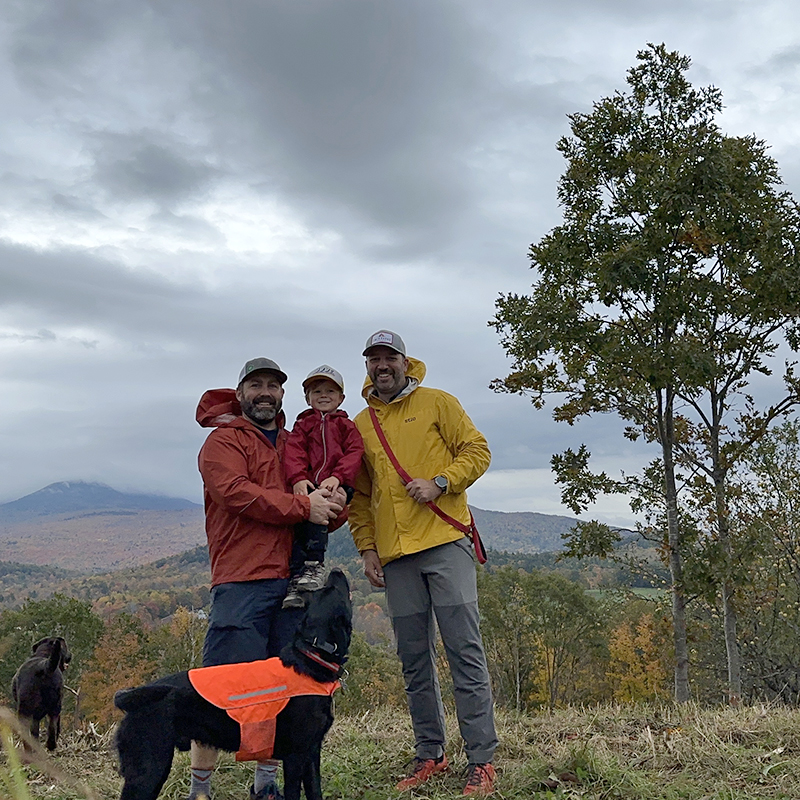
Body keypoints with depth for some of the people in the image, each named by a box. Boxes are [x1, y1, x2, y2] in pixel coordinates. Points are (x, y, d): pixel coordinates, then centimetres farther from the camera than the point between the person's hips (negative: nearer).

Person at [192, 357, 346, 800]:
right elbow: (237, 492, -14)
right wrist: (303, 507, -15)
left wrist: (333, 506, -3)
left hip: (292, 580, 6)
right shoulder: (223, 441, 5)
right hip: (241, 581, -6)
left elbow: (326, 517, 22)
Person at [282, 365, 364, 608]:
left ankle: (315, 565, -27)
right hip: (306, 487, 2)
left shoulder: (345, 425, 21)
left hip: (335, 486, -2)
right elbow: (293, 452, 6)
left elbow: (355, 453, 5)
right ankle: (296, 578, -19)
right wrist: (298, 478, -15)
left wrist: (337, 476, -15)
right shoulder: (303, 424, 24)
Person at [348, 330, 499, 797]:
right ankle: (430, 754, 20)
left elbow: (477, 451, 1)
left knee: (464, 650, -6)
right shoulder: (360, 424, 15)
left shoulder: (438, 404, 5)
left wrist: (440, 482, -14)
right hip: (396, 555, 4)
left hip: (445, 543, -4)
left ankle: (481, 760, 0)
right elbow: (359, 494, 17)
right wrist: (367, 547, 7)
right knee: (415, 660, 9)